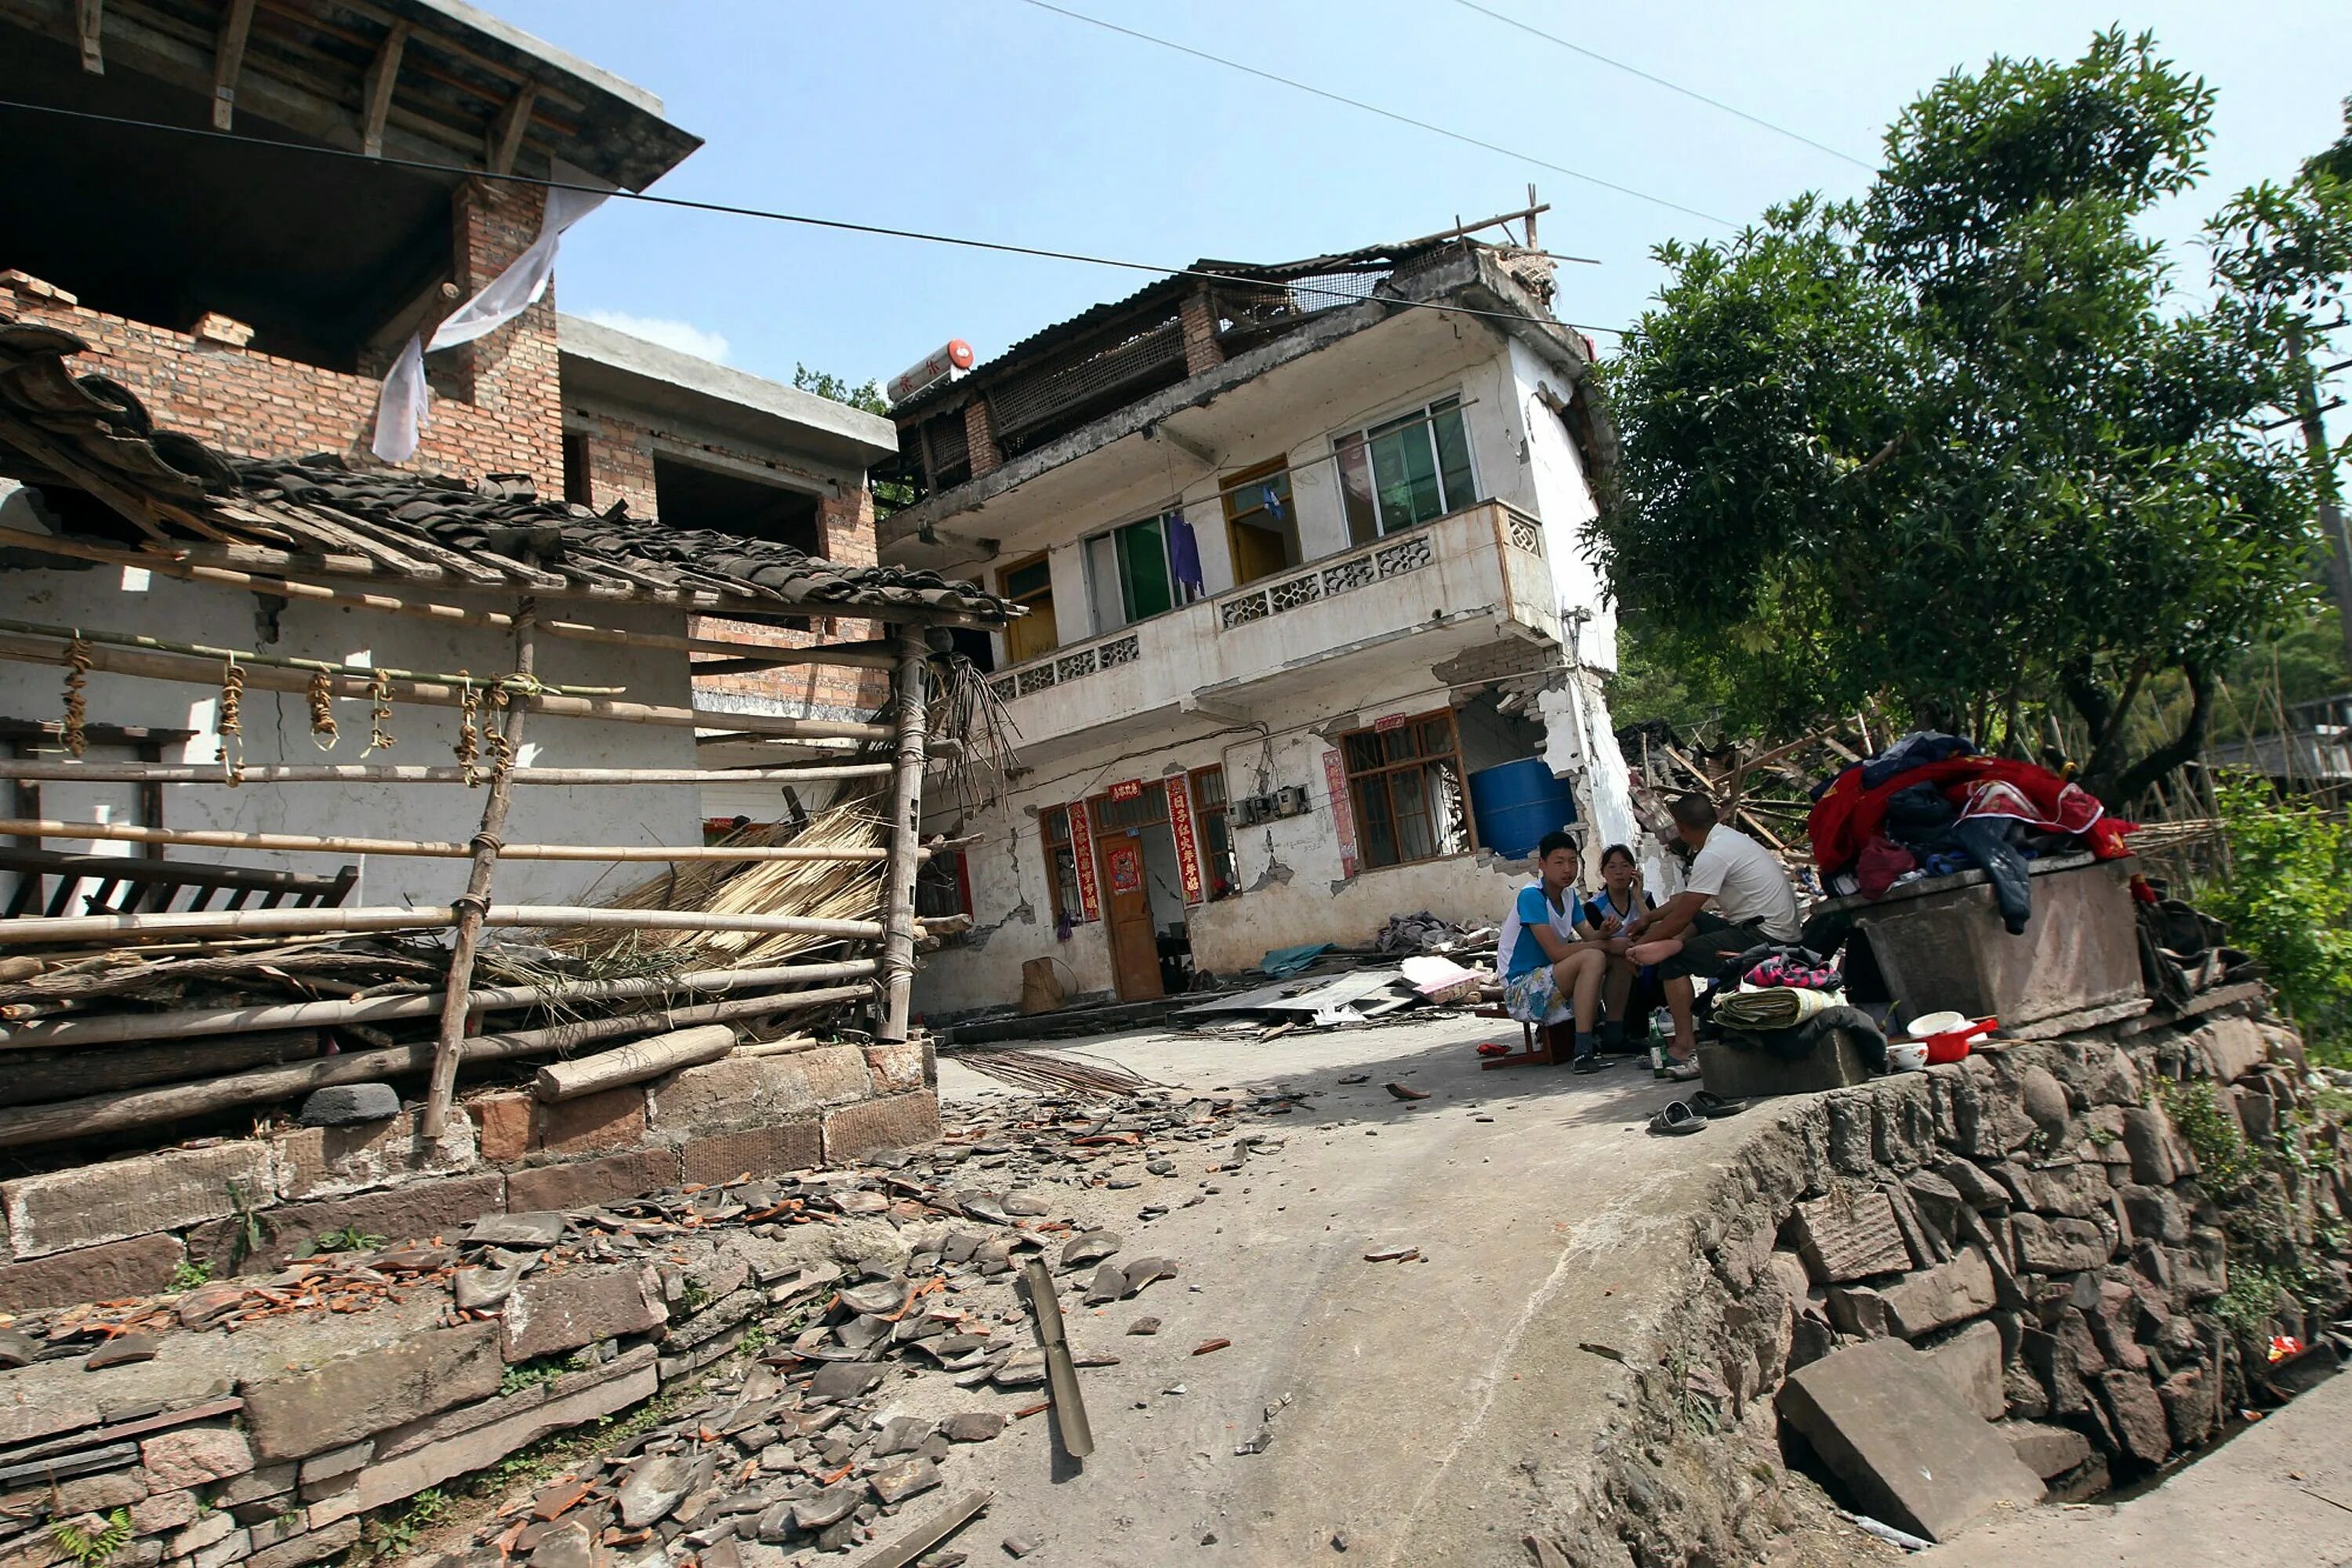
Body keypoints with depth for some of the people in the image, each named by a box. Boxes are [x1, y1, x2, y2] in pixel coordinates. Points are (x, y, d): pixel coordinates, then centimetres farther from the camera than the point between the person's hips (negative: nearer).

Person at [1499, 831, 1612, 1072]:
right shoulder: (1531, 896, -18)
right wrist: (1604, 944, -20)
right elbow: (1556, 952, -24)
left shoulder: (1568, 894, 8)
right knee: (1592, 958, -28)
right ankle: (1583, 1052, -31)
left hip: (1549, 978, 9)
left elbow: (1591, 937, -2)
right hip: (1520, 989, -9)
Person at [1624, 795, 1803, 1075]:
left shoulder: (1713, 855, -17)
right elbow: (1687, 897, 23)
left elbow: (1681, 916, -14)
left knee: (1673, 962, -14)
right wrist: (1648, 918, 28)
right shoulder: (1728, 838, 14)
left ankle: (1686, 1049, -17)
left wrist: (1640, 944, -2)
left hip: (1765, 938, -10)